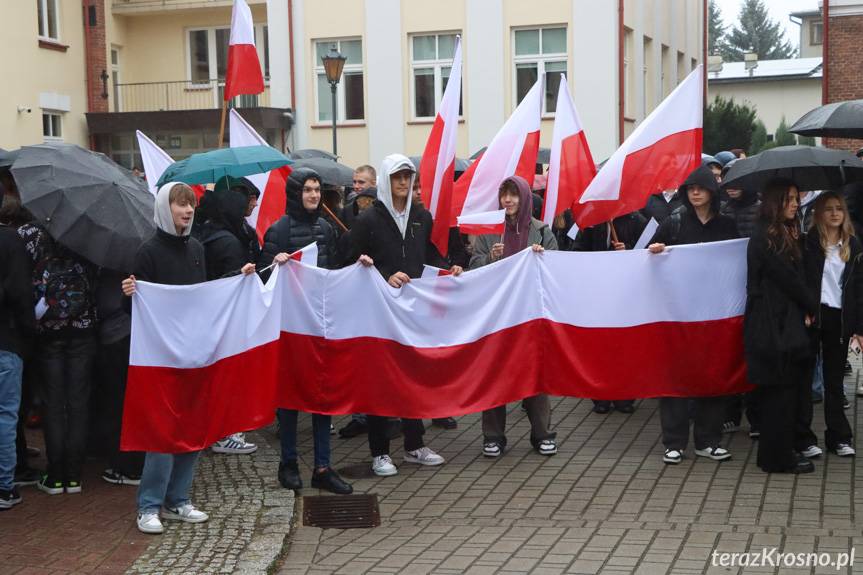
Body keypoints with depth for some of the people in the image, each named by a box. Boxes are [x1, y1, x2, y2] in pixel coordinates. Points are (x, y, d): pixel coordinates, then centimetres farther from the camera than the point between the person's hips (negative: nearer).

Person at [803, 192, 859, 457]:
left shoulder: (853, 246, 8)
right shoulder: (808, 243, -2)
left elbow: (858, 288, 7)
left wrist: (859, 327, 3)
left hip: (840, 318, 3)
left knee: (835, 378, 9)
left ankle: (839, 436, 13)